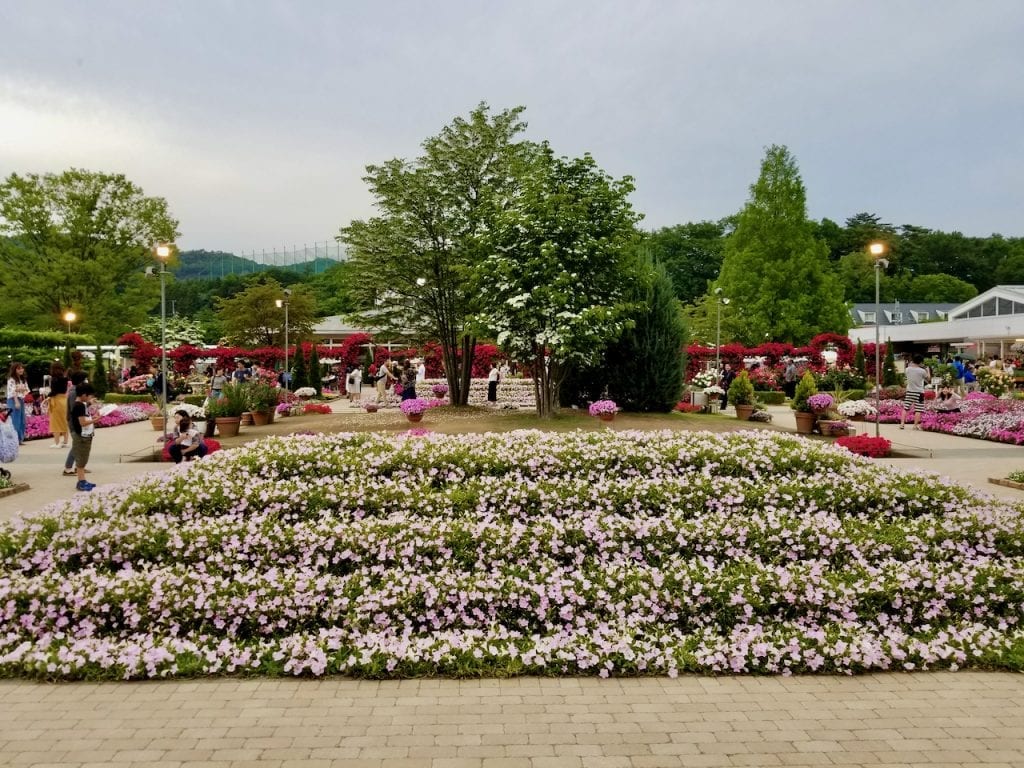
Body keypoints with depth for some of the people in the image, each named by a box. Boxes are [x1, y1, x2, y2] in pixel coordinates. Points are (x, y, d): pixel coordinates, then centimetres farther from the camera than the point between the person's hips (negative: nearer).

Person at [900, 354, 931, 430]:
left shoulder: (908, 369, -4)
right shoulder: (922, 371, -12)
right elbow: (928, 379, 5)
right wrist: (928, 371, 18)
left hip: (909, 392, 3)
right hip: (919, 393, -3)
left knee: (905, 408, 8)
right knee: (918, 410, 3)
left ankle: (902, 423, 4)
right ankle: (916, 425, 2)